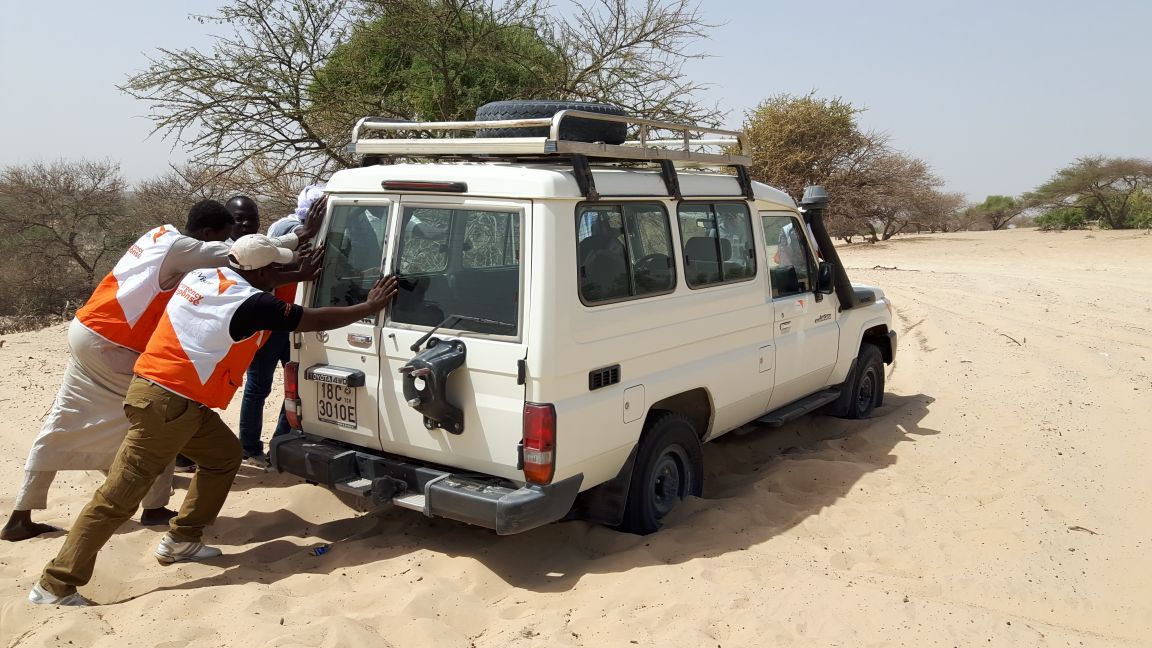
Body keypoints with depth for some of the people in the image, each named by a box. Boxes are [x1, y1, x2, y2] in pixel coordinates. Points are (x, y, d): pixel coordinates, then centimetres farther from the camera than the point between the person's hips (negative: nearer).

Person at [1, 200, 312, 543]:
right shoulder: (180, 248, -16)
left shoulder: (162, 236, 11)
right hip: (109, 343, -9)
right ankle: (154, 508, 10)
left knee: (62, 426, 12)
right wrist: (300, 237, -17)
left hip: (87, 331, 9)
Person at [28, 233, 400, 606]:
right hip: (166, 403, -9)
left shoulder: (201, 276, 8)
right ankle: (56, 586, 2)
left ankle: (181, 540, 25)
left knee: (224, 454, 20)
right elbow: (316, 321, -7)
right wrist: (370, 307, 5)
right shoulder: (251, 303, -14)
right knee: (120, 496, -5)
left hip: (173, 396, 9)